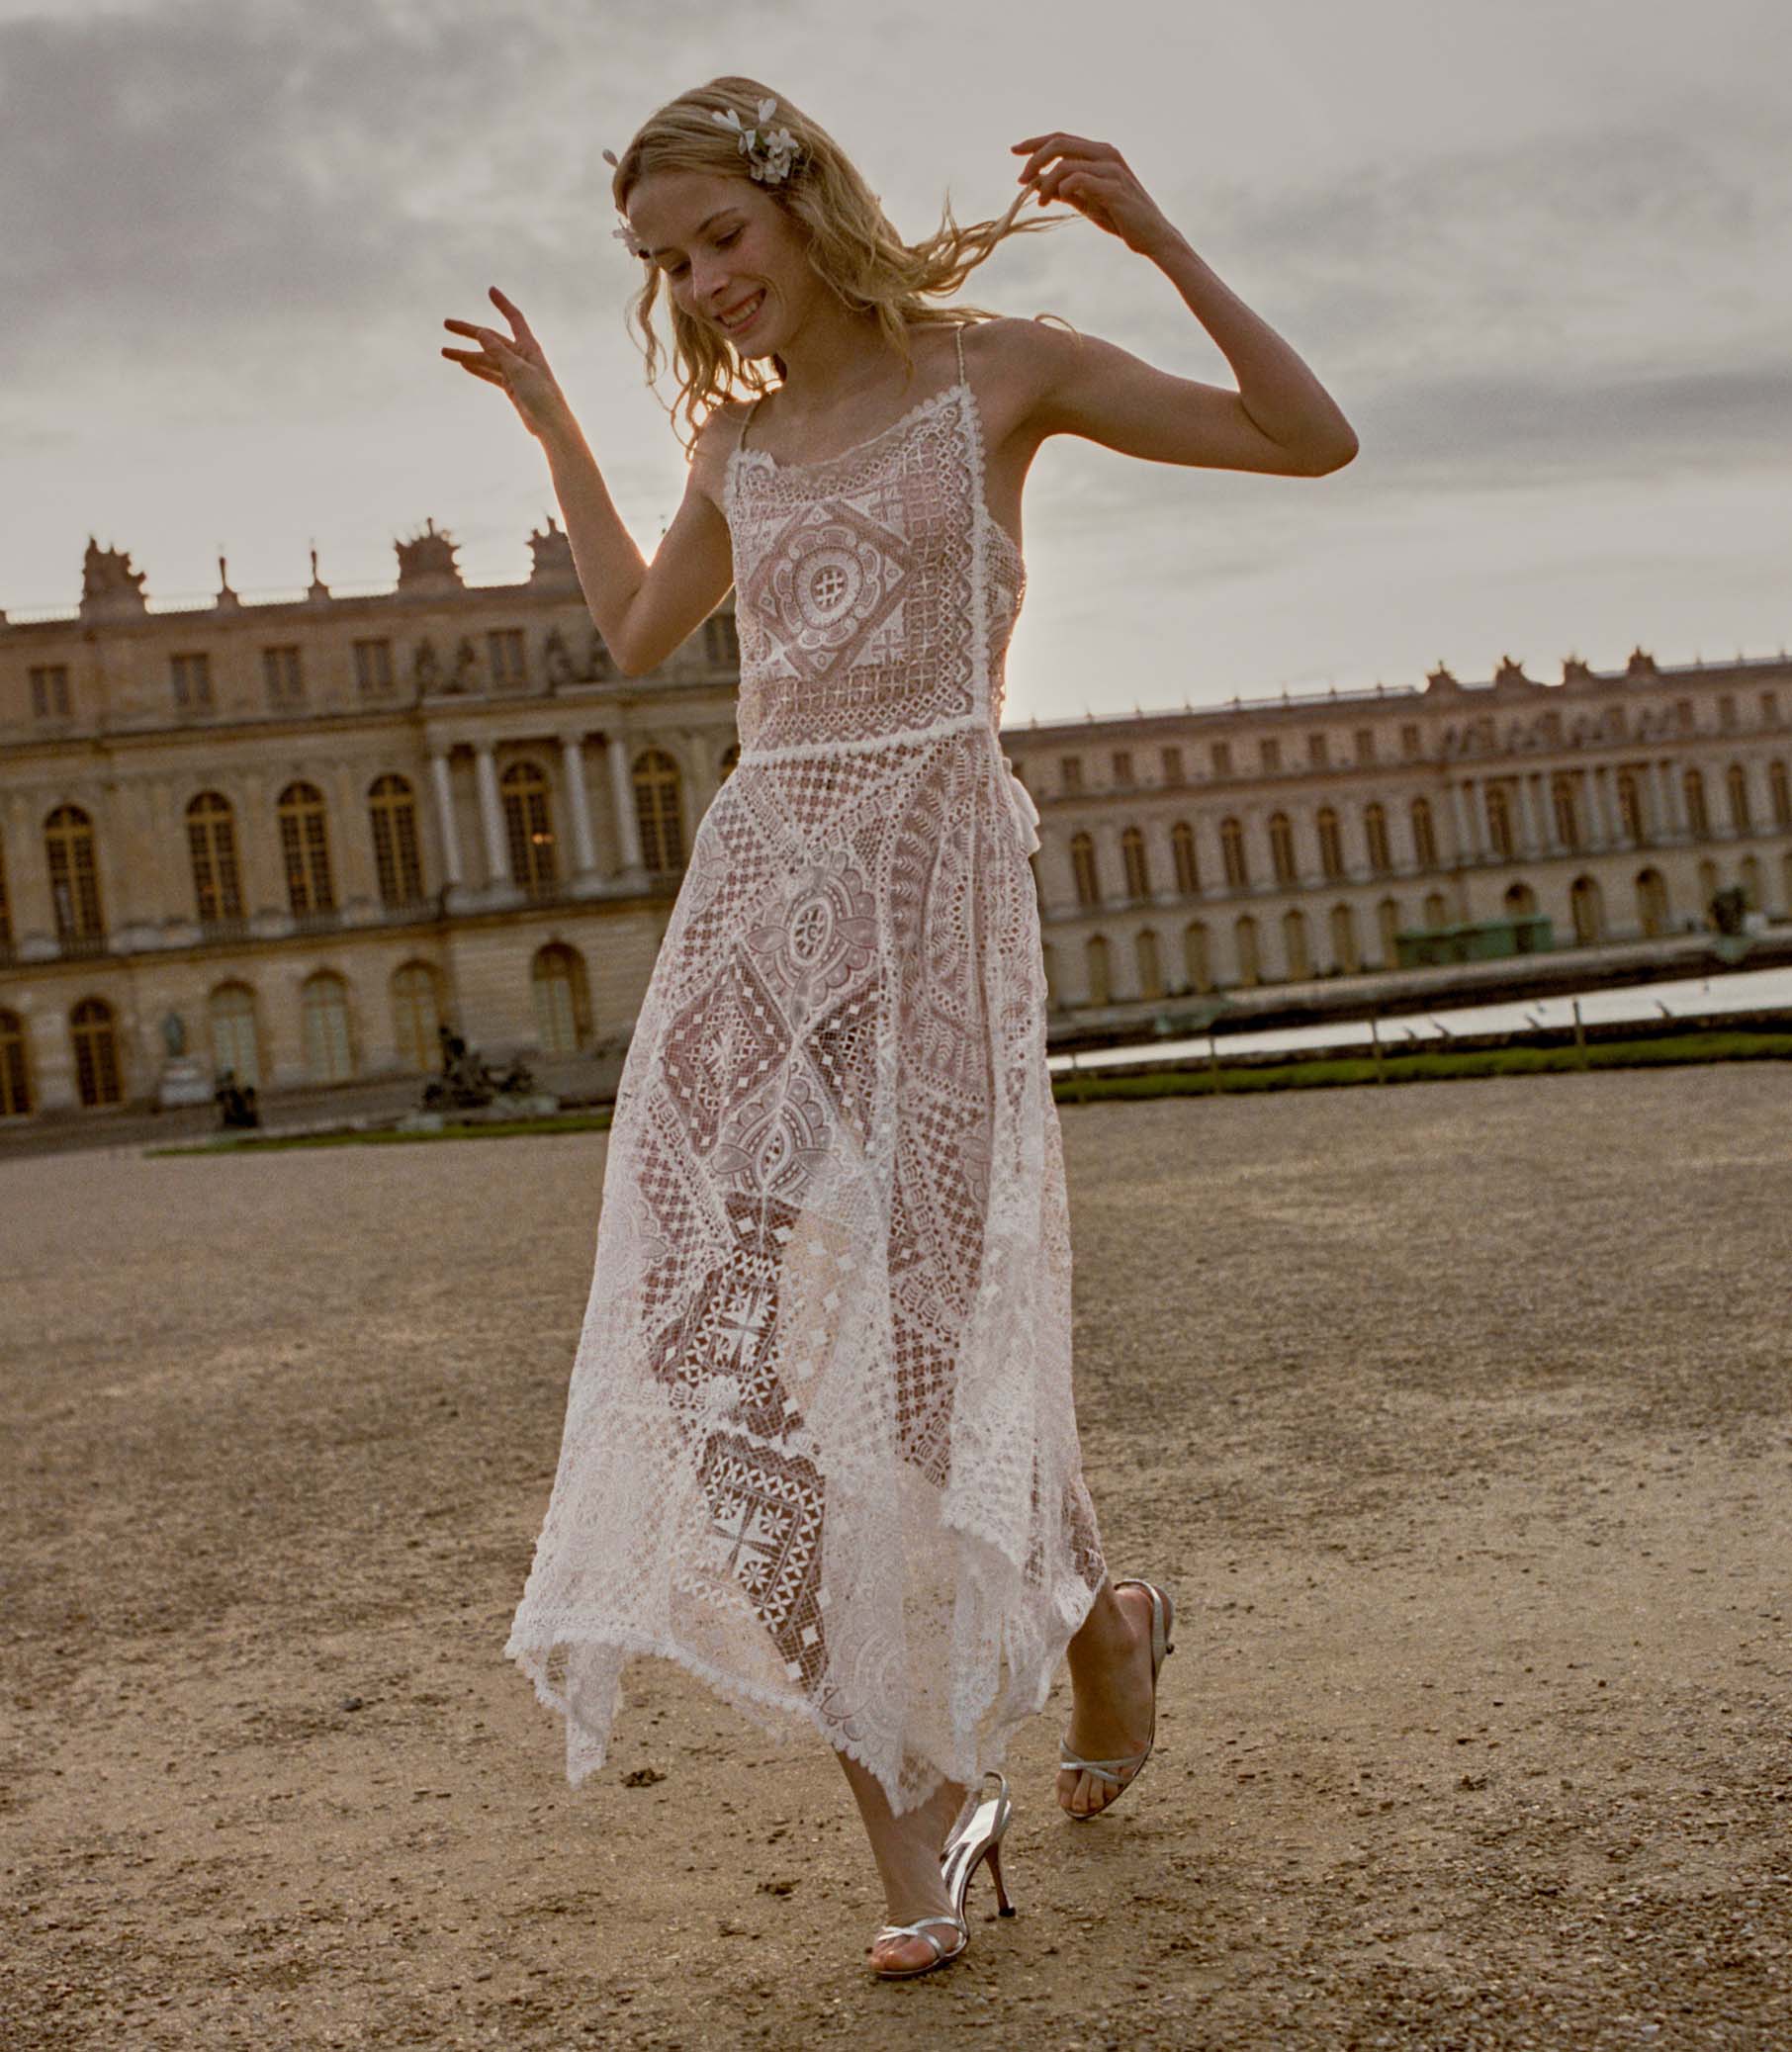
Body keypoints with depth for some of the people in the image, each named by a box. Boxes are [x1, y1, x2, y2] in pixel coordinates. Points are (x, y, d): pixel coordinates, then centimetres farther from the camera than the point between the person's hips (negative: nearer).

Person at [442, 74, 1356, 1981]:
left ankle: (1095, 1617, 25)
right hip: (757, 874, 5)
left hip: (928, 860, -5)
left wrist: (1161, 242, -7)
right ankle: (915, 1802, 1)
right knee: (711, 1299, -7)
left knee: (929, 1309, -8)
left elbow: (1311, 440, 3)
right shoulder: (738, 441, 19)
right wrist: (550, 422, 36)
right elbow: (636, 631, 35)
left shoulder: (992, 368, 6)